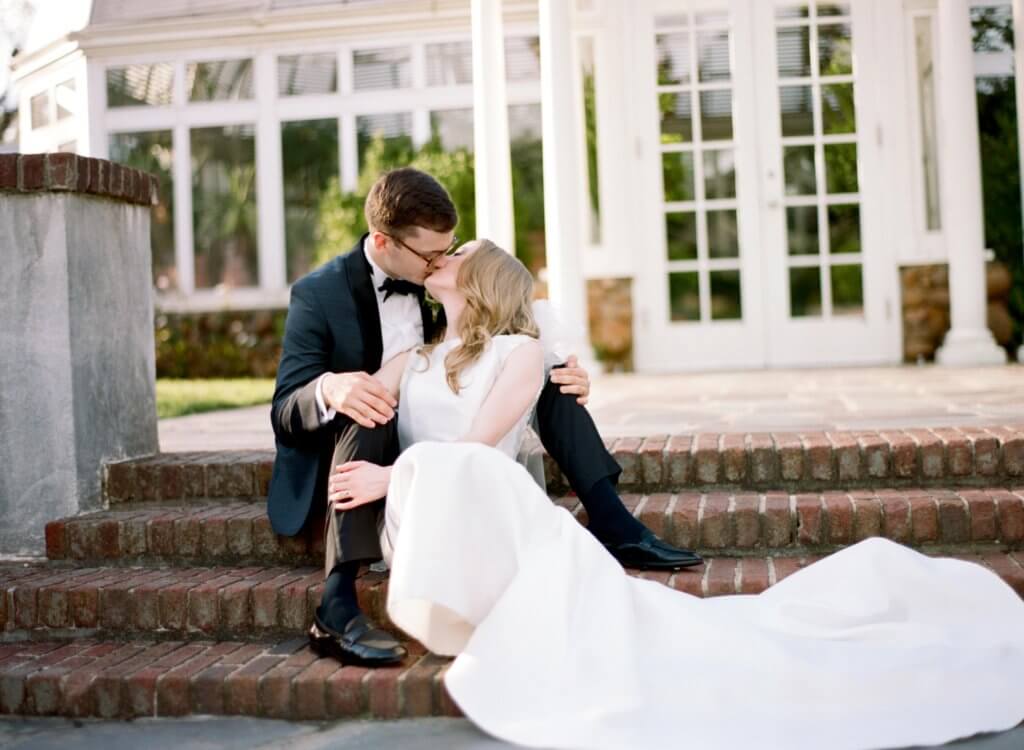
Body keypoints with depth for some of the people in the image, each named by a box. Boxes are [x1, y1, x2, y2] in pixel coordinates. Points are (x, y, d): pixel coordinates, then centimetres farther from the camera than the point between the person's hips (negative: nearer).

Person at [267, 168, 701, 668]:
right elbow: (284, 413, -17)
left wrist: (564, 375, -12)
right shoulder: (319, 294, -13)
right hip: (350, 465, -5)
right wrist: (330, 387, -41)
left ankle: (612, 523, -13)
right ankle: (337, 608, -45)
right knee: (366, 407, -39)